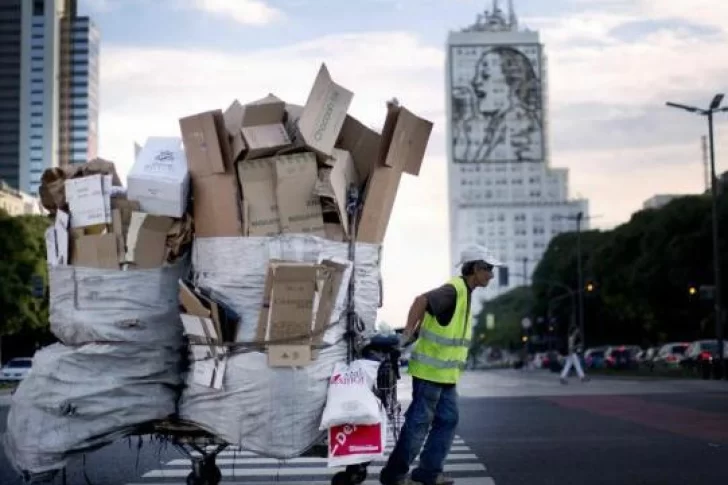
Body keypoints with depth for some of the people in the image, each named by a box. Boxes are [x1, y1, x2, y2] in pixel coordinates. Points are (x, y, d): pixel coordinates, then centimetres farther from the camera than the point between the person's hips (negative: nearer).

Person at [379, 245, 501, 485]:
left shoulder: (464, 292, 14)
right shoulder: (454, 289, -17)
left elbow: (429, 312, 22)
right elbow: (422, 301, -33)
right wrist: (408, 332, -35)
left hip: (446, 372, 9)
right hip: (430, 369, -9)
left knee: (448, 419, 10)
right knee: (419, 421, -3)